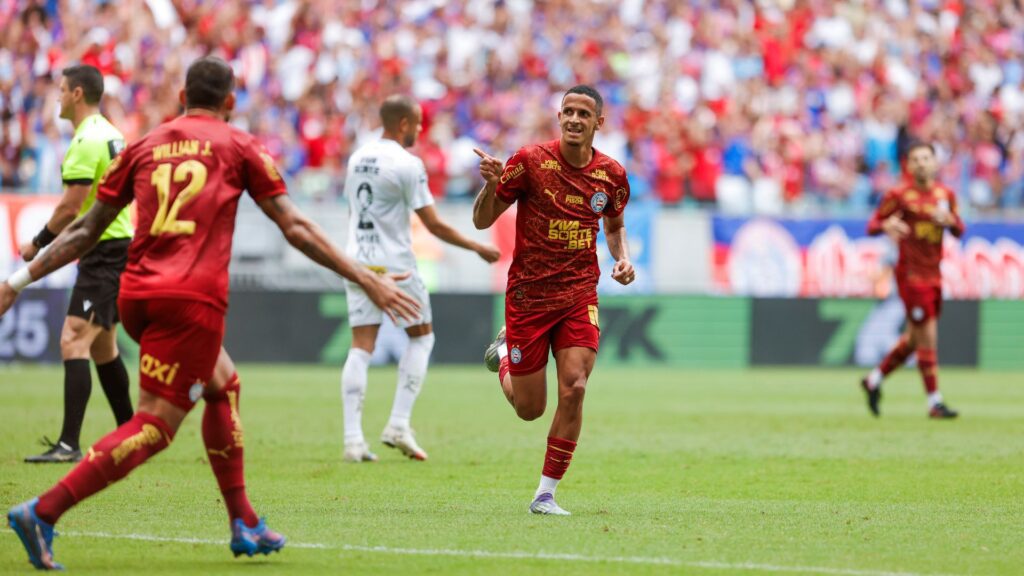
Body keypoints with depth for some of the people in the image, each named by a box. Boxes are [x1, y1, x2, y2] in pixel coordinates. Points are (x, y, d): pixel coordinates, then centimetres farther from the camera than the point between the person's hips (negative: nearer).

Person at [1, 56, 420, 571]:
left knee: (223, 384, 26)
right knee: (154, 427, -6)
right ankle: (43, 512, -20)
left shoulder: (144, 147, 17)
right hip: (192, 300, -6)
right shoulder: (239, 147, 8)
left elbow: (85, 230, 15)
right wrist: (367, 281, 10)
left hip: (136, 295, 6)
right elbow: (296, 229, 6)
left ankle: (244, 524, 25)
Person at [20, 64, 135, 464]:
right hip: (119, 246, 10)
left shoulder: (86, 142, -17)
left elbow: (70, 208, -19)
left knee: (74, 342, -16)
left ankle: (69, 443, -24)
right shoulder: (111, 135, 14)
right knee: (102, 348, 19)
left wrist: (37, 244, -6)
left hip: (104, 256, -10)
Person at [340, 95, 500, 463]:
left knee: (361, 347, 3)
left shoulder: (357, 158, 9)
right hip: (394, 265, -6)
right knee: (421, 336, 12)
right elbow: (434, 226, -11)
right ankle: (398, 426, 1)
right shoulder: (407, 165, -12)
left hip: (358, 263, 6)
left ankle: (353, 438, -8)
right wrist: (478, 248, 0)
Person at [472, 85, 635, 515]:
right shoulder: (531, 161, -9)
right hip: (527, 296, -2)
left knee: (574, 388, -18)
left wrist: (622, 258, 1)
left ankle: (546, 494, -5)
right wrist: (491, 185, -25)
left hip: (580, 295, 2)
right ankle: (504, 352, 41)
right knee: (529, 409, 5)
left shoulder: (612, 176, 1)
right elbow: (482, 221, -4)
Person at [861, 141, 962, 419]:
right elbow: (872, 225, -3)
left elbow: (959, 231, 15)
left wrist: (950, 221, -8)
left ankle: (874, 380, 31)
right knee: (928, 338, -7)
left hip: (934, 274, 6)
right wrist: (887, 225, -26)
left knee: (914, 339, 14)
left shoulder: (946, 194, 8)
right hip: (911, 274, -6)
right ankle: (934, 402, 0)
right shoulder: (898, 195, -8)